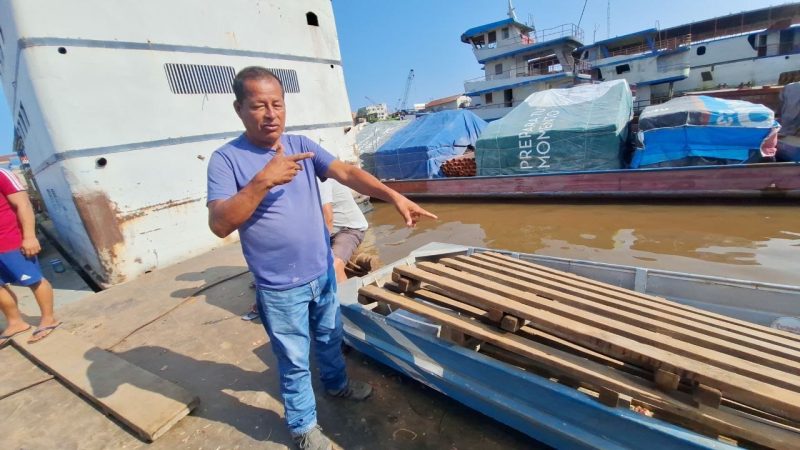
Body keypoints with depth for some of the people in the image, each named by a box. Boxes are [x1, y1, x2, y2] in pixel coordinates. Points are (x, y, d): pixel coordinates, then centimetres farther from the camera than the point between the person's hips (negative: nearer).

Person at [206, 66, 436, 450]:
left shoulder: (301, 145, 0)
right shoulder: (226, 159, -12)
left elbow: (346, 173, -13)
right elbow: (219, 224, -21)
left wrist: (393, 196, -27)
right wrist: (264, 180, -33)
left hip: (322, 271, 5)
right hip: (280, 287, -4)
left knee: (330, 337, 27)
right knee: (294, 360, 14)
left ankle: (337, 383, 55)